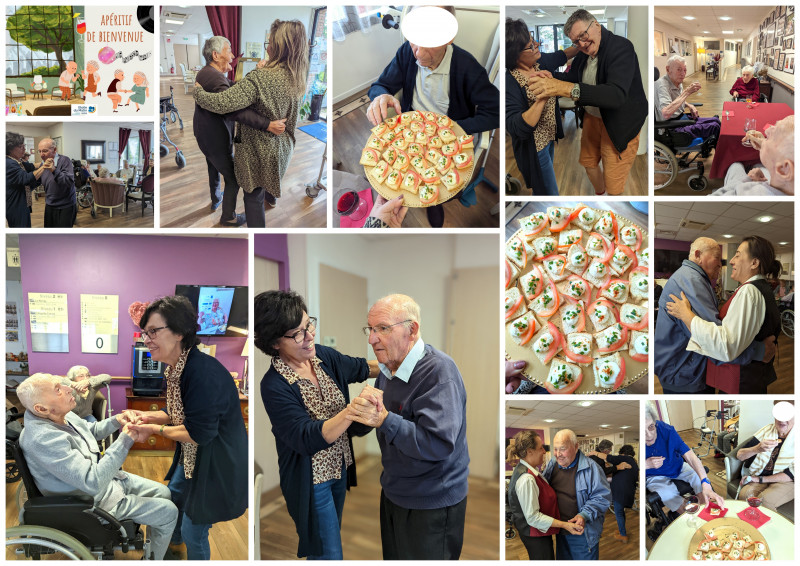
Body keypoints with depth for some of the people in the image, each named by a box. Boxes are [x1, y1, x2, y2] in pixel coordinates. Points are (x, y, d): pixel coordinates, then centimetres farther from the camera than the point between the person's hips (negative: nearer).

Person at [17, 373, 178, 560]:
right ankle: (153, 560, 20)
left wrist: (117, 420, -7)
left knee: (163, 492, 15)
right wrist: (126, 438, -36)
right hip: (96, 500, -9)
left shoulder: (61, 414, -8)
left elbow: (92, 430, 14)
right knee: (168, 512, -4)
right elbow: (93, 482, -39)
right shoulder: (42, 439, -36)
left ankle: (153, 546, 35)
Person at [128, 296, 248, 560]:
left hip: (217, 466, -10)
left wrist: (157, 429, -17)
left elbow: (199, 433, -29)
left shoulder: (203, 372, -32)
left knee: (193, 532, 4)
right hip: (191, 458, 10)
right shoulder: (174, 368, 0)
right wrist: (150, 417, -3)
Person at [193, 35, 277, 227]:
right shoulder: (215, 78, -32)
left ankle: (215, 200, 53)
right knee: (234, 178, 7)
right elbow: (234, 109, -45)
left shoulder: (205, 73, 2)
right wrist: (267, 125, -48)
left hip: (204, 136, 10)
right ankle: (228, 216, 22)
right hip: (217, 141, -10)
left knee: (213, 169, 31)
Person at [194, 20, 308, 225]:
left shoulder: (259, 79, -30)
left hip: (258, 151, -8)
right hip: (282, 148, 8)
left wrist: (198, 91, -16)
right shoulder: (296, 78, -7)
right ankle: (271, 198, 65)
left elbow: (221, 103, -34)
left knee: (254, 198, 7)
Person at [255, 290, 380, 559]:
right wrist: (352, 411, -47)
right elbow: (307, 439, -33)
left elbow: (360, 368, 10)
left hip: (339, 465, 7)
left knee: (332, 534, 26)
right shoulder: (274, 386, -27)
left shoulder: (323, 355, -9)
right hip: (311, 480, -7)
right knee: (328, 552, 4)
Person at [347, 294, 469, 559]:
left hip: (431, 506, -8)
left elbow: (439, 444, -32)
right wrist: (362, 405, -16)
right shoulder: (388, 367, 3)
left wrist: (384, 419, -33)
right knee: (392, 557, 21)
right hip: (393, 495, 8)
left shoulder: (439, 370, -24)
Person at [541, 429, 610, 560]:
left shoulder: (591, 468, -18)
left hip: (583, 533, -5)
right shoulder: (552, 465, 1)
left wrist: (584, 515, -28)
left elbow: (603, 496, -17)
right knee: (562, 559, 21)